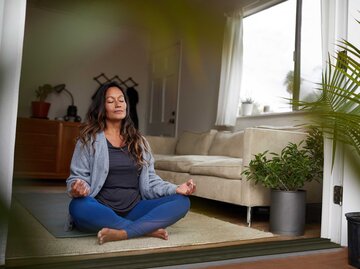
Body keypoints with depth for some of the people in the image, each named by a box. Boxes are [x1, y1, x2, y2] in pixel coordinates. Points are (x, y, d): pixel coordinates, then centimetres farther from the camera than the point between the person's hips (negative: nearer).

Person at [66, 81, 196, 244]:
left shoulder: (139, 141, 14)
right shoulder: (89, 139, 4)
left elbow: (150, 179, 11)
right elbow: (78, 177, 0)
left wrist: (175, 188, -6)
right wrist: (77, 188, -25)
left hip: (134, 209, 3)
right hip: (102, 210, -3)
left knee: (182, 201, -18)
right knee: (78, 206, -37)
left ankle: (122, 233, -33)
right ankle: (148, 229, -26)